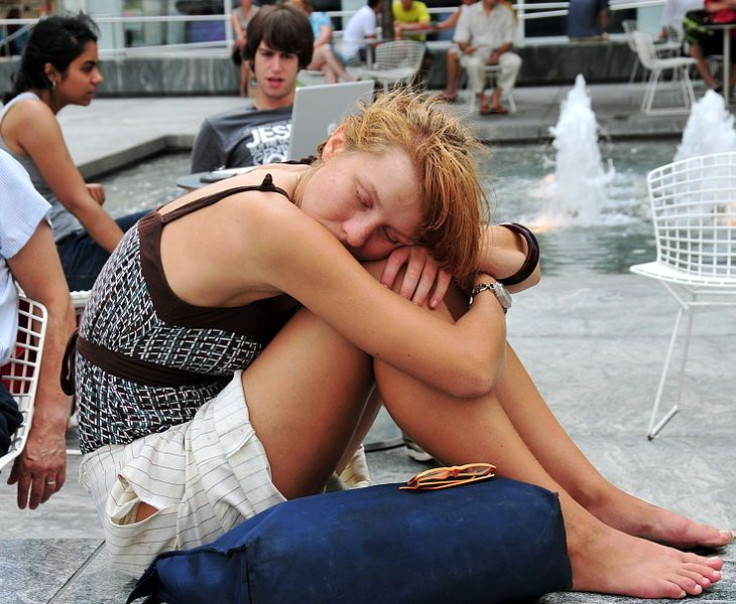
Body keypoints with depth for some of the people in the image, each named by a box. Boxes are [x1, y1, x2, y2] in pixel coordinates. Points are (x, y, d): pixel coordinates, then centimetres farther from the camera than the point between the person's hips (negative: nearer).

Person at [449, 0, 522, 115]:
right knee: (474, 63, -38)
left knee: (515, 60, -30)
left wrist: (498, 53, -18)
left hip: (498, 52, 2)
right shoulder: (469, 12, 2)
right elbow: (460, 39, -2)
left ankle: (496, 96, -20)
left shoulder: (506, 12, 6)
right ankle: (482, 98, -16)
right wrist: (466, 48, -27)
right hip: (475, 51, -2)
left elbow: (509, 41, 3)